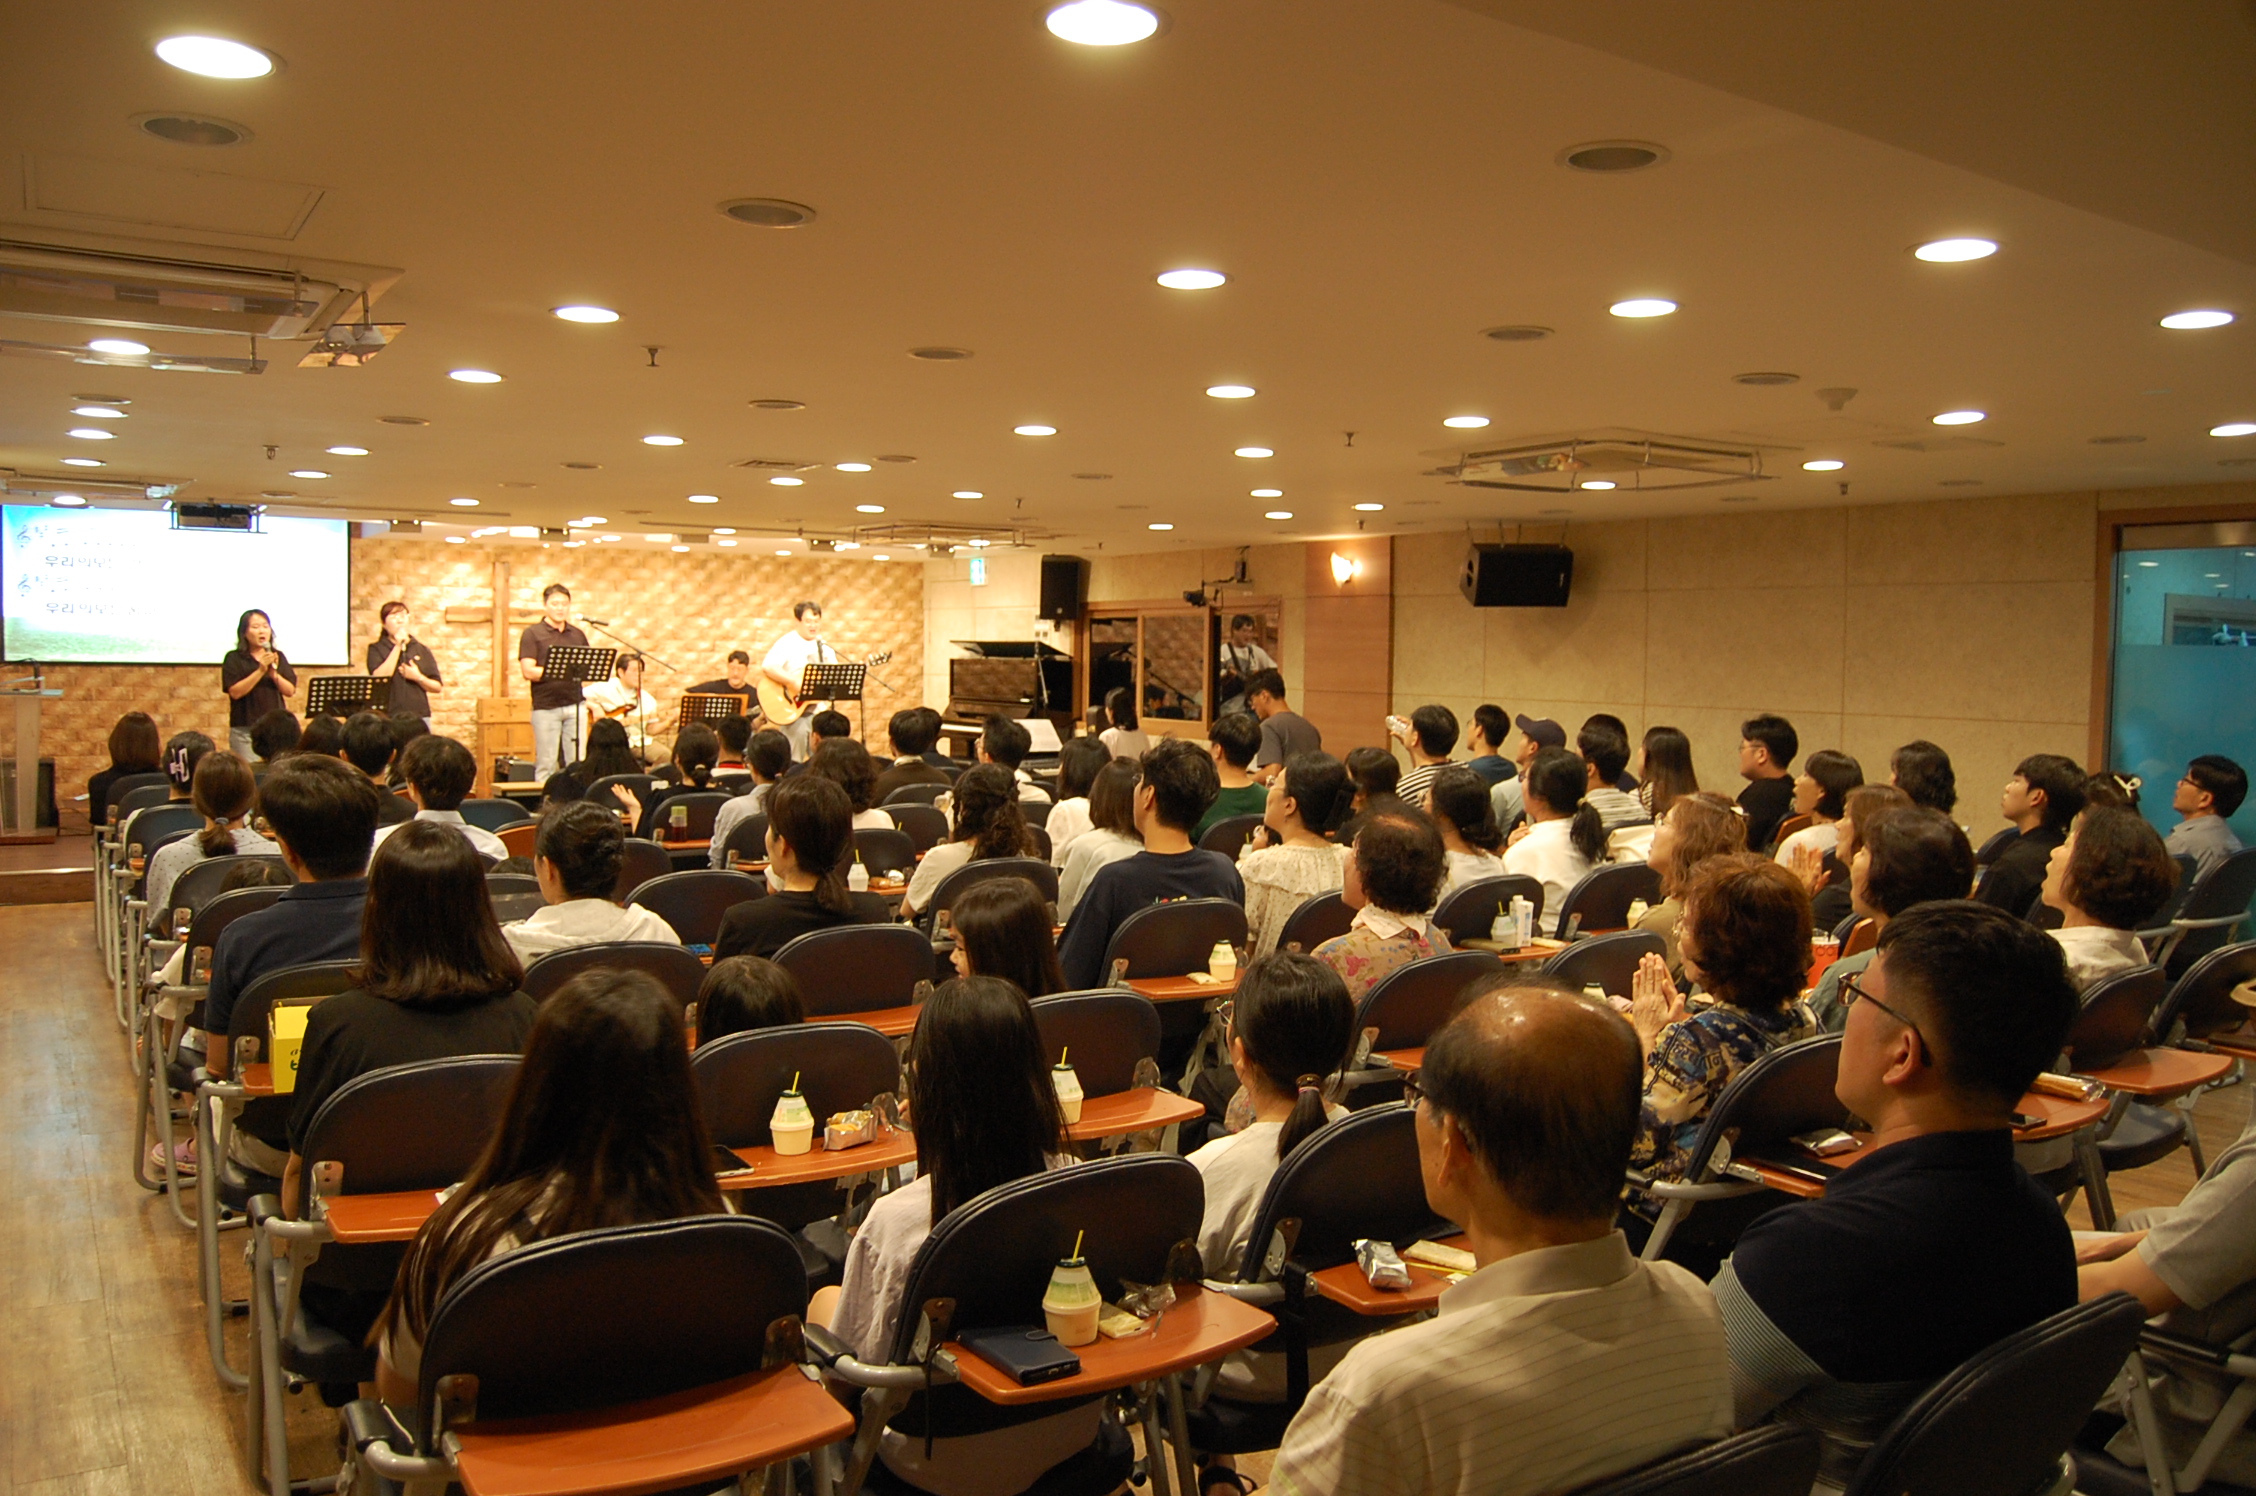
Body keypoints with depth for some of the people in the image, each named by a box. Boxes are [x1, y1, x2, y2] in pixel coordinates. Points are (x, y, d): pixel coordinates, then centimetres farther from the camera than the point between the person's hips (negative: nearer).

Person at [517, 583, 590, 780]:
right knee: (546, 766, -2)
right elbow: (528, 671, -7)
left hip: (574, 705, 3)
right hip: (545, 707, -3)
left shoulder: (577, 635, 16)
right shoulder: (532, 633, 2)